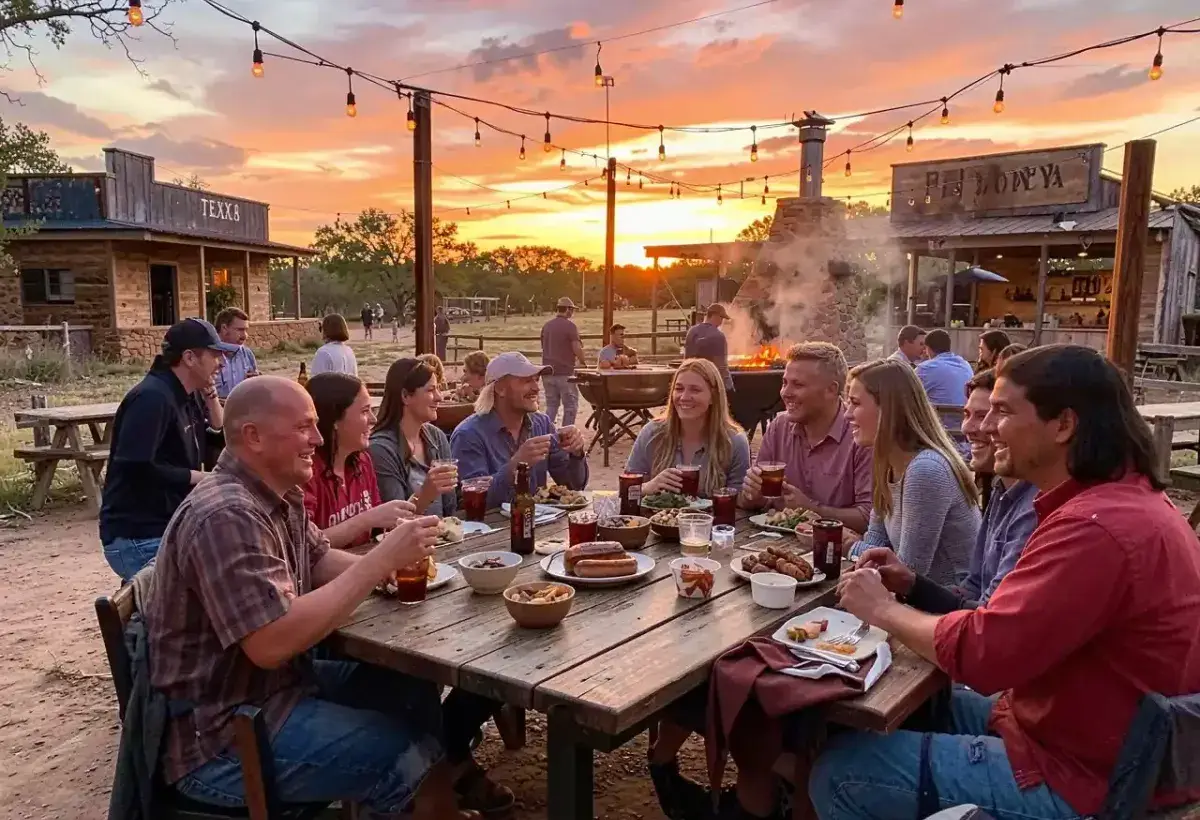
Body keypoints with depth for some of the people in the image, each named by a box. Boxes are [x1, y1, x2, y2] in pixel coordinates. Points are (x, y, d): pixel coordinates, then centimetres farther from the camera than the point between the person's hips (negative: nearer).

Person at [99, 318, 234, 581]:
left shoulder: (187, 396, 9)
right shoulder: (152, 398, -20)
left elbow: (221, 437, 14)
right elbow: (137, 469, -27)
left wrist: (210, 394, 2)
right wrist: (197, 477, -16)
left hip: (169, 530, 9)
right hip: (138, 538, -9)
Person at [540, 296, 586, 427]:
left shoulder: (546, 326, 10)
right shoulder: (570, 326, -10)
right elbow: (577, 349, -15)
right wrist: (583, 361, 3)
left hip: (548, 372, 6)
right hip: (565, 373, -6)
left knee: (551, 405, 13)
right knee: (570, 406, 3)